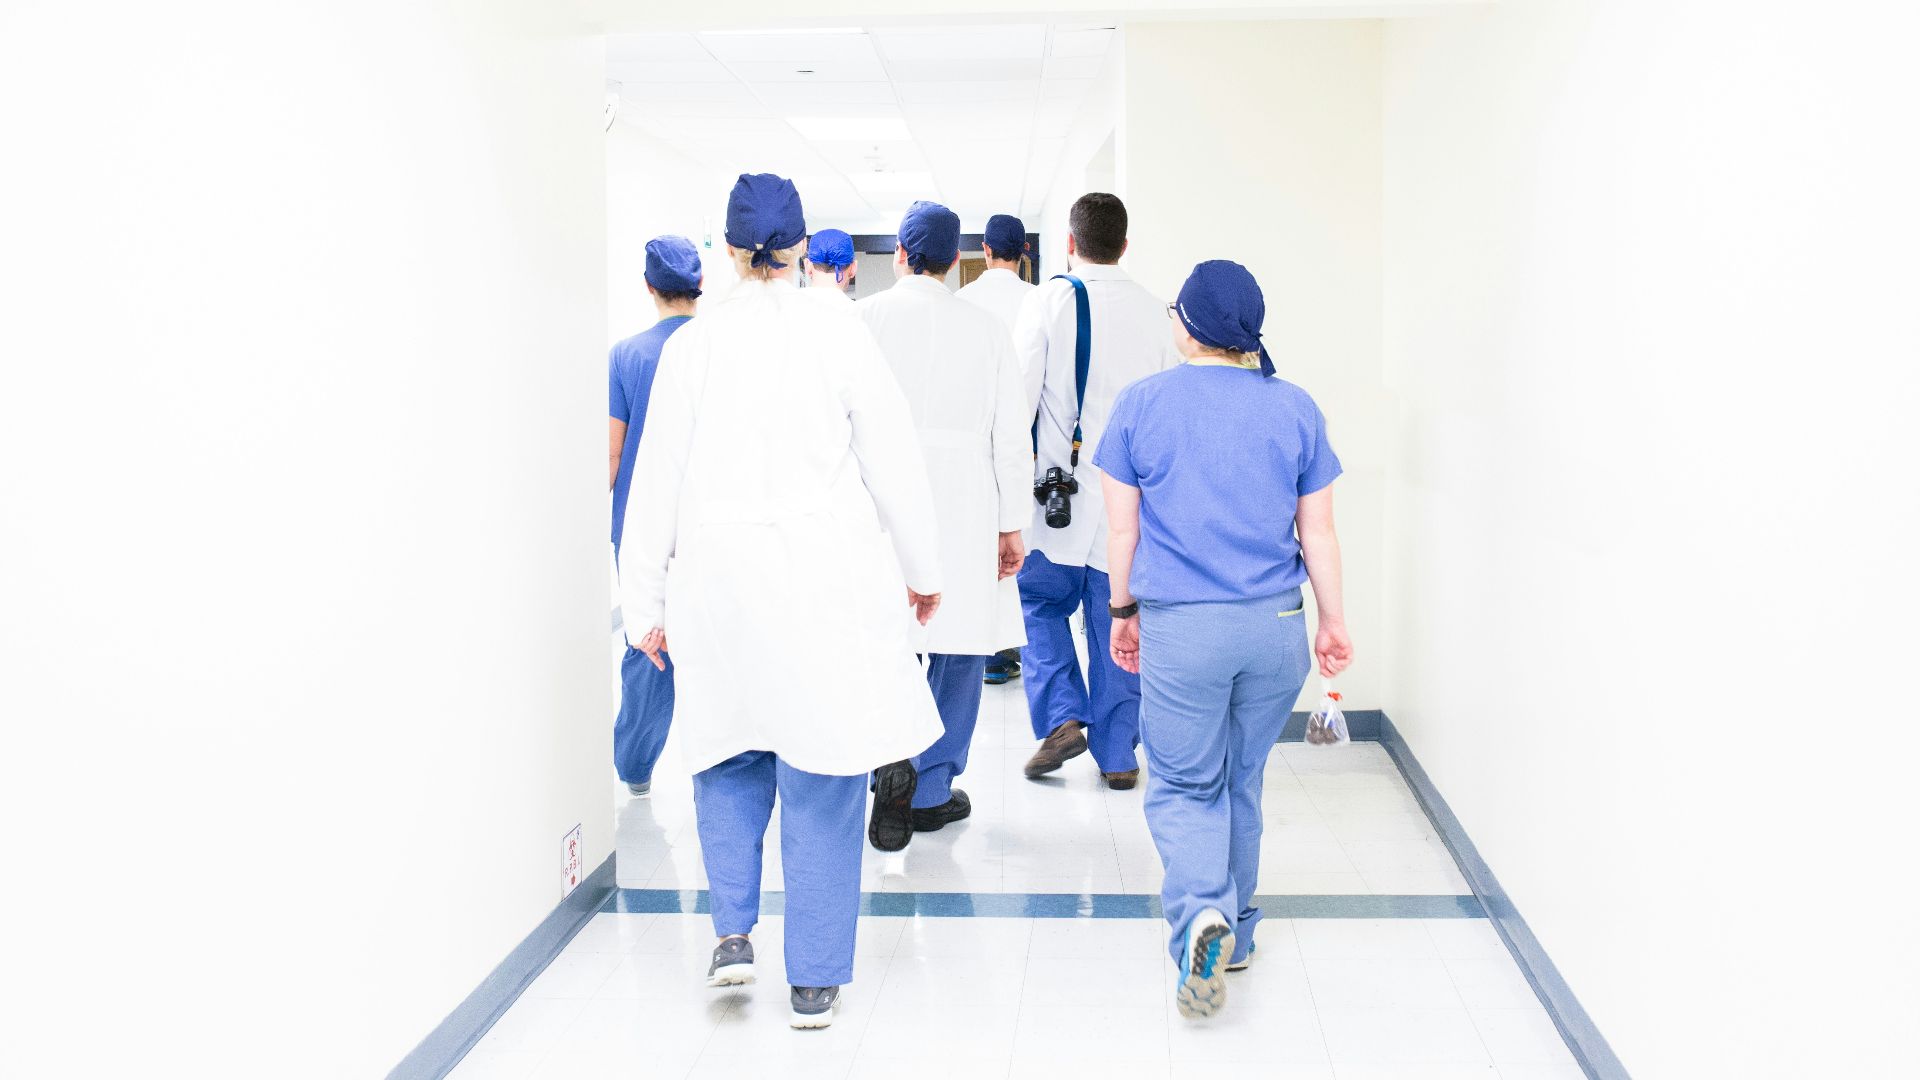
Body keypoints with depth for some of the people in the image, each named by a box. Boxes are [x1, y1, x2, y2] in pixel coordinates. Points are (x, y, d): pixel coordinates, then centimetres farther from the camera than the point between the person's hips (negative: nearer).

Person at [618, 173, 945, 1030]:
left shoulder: (691, 345, -1)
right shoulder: (841, 338, -5)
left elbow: (657, 481, 1)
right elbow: (894, 465, 0)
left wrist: (647, 602, 10)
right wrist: (922, 569, 14)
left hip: (720, 580, 1)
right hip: (829, 580, -1)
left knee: (729, 755, 22)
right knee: (822, 780, 7)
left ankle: (733, 931, 10)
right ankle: (814, 982, 13)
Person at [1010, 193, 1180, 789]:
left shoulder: (1047, 300, -7)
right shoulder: (1154, 311, 2)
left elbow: (1019, 394, -8)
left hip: (1059, 489, -2)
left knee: (1042, 604, 16)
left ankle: (1061, 717, 1)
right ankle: (1118, 753, 14)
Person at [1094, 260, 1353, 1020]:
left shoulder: (1142, 404, -3)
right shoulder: (1296, 409, 2)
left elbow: (1123, 527, 1)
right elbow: (1318, 533, 4)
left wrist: (1124, 611, 13)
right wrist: (1333, 621, 14)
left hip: (1180, 627, -2)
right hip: (1276, 625, 3)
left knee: (1183, 786, 7)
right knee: (1243, 781, 18)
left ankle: (1202, 916, -18)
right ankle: (1235, 933, 29)